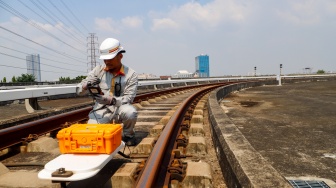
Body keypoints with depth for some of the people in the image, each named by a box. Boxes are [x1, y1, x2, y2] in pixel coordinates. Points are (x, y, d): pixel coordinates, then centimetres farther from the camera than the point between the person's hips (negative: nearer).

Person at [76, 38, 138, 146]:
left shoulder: (131, 75, -6)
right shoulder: (98, 70, 0)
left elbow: (128, 98, -12)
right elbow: (79, 90, -1)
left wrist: (110, 100, -31)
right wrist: (85, 86, -26)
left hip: (120, 109, -1)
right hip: (102, 110, 2)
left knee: (130, 112, -34)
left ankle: (127, 135, 0)